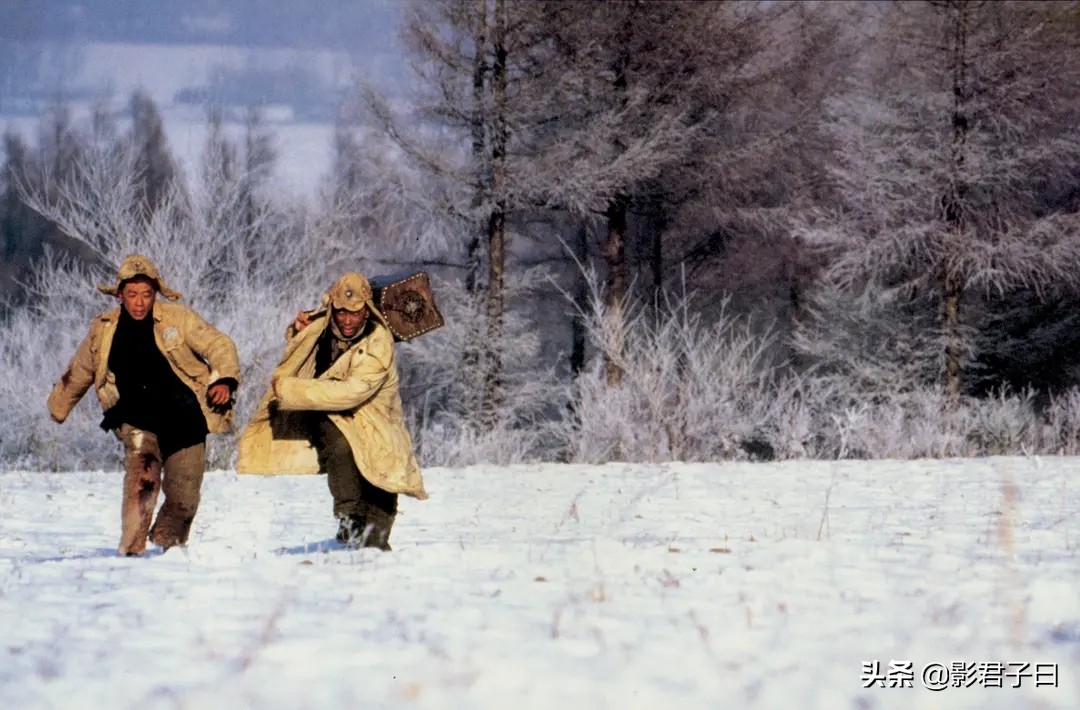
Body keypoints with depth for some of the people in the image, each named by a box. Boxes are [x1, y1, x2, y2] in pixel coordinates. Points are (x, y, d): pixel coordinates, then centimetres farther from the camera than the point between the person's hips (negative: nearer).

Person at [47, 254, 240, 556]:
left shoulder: (178, 319, -6)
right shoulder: (103, 331, 2)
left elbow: (218, 346, -3)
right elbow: (77, 373, 18)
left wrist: (224, 380, -23)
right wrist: (58, 408, 33)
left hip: (184, 423, 0)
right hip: (139, 423, 0)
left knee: (183, 497, -1)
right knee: (142, 475, -26)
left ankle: (167, 543, 26)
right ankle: (131, 548, -24)